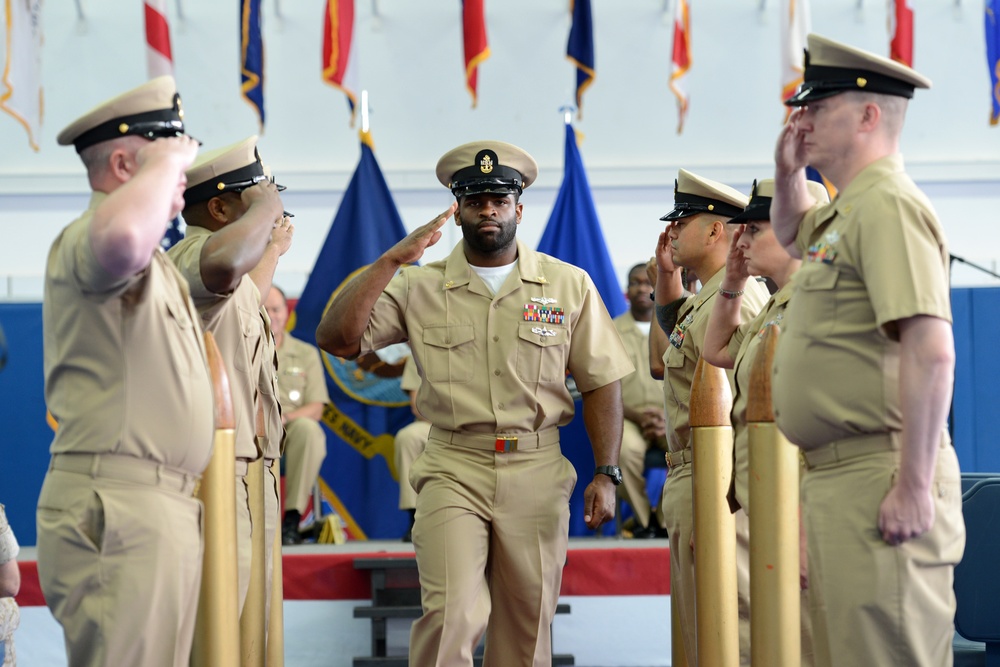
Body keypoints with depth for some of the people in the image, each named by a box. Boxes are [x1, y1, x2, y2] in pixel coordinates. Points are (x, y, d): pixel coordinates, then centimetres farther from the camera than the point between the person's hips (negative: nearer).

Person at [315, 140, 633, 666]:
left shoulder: (570, 286, 6)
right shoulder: (420, 287, 5)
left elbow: (600, 385, 7)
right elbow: (335, 338, -5)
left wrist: (605, 474, -1)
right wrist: (392, 260, -11)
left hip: (536, 473, 1)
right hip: (453, 472, -1)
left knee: (528, 623, 7)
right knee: (451, 611, -17)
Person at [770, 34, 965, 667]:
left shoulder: (888, 205, -14)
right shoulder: (848, 210, 17)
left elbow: (931, 350, -24)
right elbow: (791, 230, 42)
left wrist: (915, 487, -26)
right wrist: (789, 170, 21)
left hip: (878, 485, -11)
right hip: (835, 475, 11)